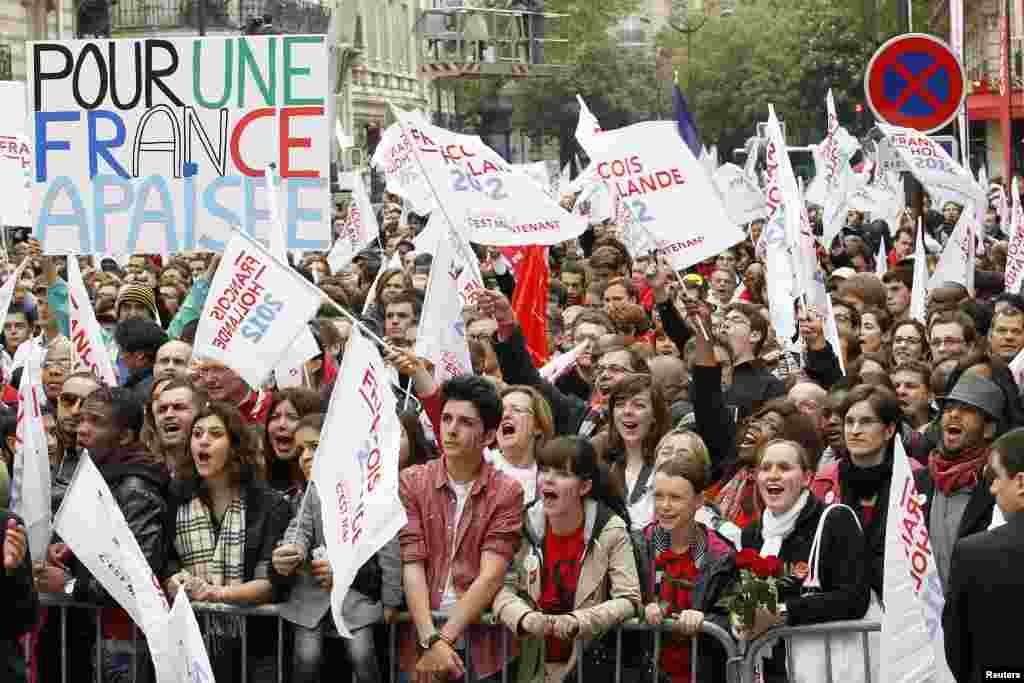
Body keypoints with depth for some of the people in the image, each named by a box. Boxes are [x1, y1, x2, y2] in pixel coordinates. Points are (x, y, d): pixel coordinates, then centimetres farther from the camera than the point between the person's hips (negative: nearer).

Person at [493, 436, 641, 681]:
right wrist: (526, 618, -26)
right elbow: (502, 588, -6)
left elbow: (629, 600, -15)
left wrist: (576, 622, -26)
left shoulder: (611, 530, -10)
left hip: (591, 663, -2)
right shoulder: (525, 525, -3)